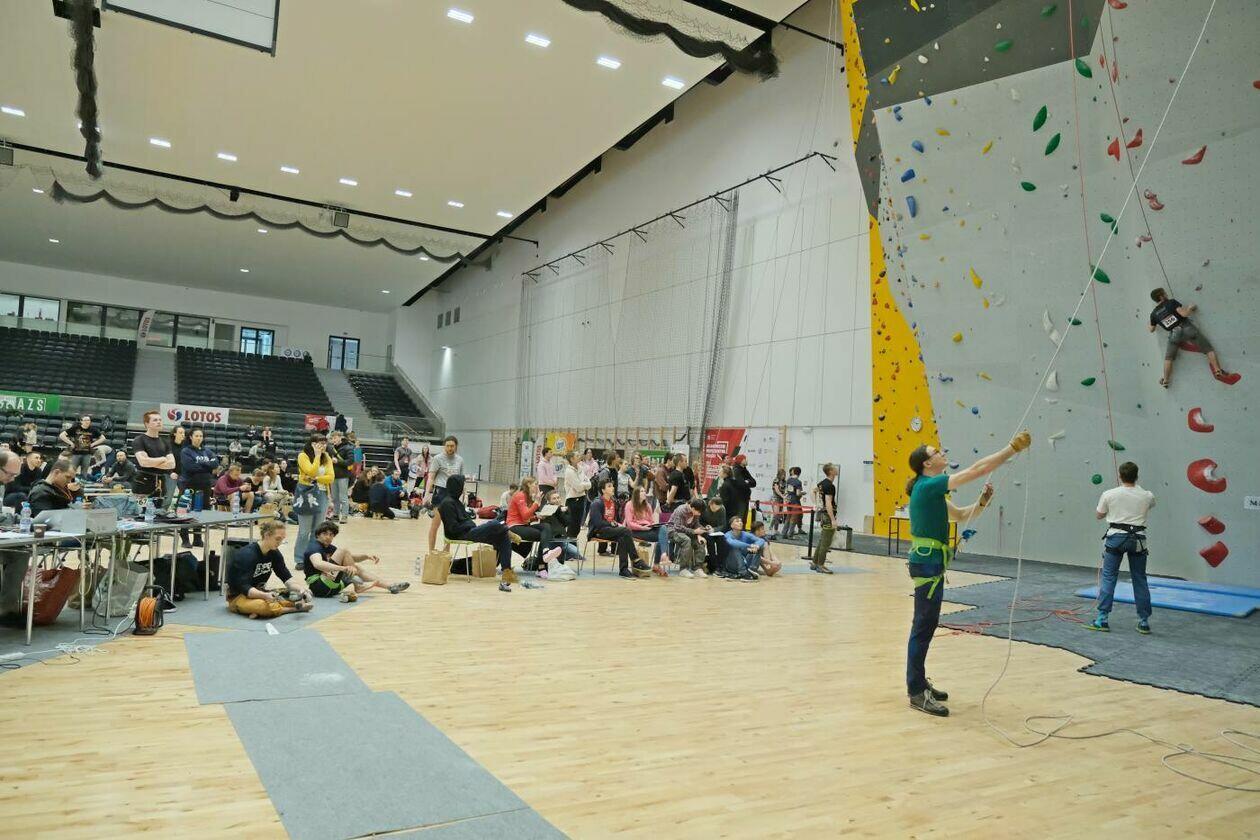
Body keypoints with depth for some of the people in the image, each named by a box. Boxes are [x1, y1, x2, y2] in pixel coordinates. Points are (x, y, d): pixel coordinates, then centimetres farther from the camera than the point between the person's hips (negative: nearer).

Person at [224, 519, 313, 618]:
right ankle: (295, 608, -21)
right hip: (238, 596, -6)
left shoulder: (274, 553, -2)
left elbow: (287, 577, -2)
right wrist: (265, 595, -46)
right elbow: (244, 587, -28)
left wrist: (300, 589, -23)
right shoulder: (247, 555, -22)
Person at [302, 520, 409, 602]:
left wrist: (366, 556, 1)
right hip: (319, 586, -9)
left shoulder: (329, 548, 15)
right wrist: (343, 568, -47)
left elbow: (350, 558, 21)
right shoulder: (314, 547, -12)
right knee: (344, 551, -15)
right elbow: (318, 564, -35)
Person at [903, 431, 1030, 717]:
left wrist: (983, 501, 1)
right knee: (924, 627, -5)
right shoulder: (928, 485, -14)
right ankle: (917, 693, 0)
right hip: (928, 563, -10)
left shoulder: (931, 489, 15)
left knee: (925, 625, 16)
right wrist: (1013, 448, -12)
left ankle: (918, 682, 26)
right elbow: (977, 470, -17)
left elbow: (961, 516, 19)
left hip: (929, 561, 10)